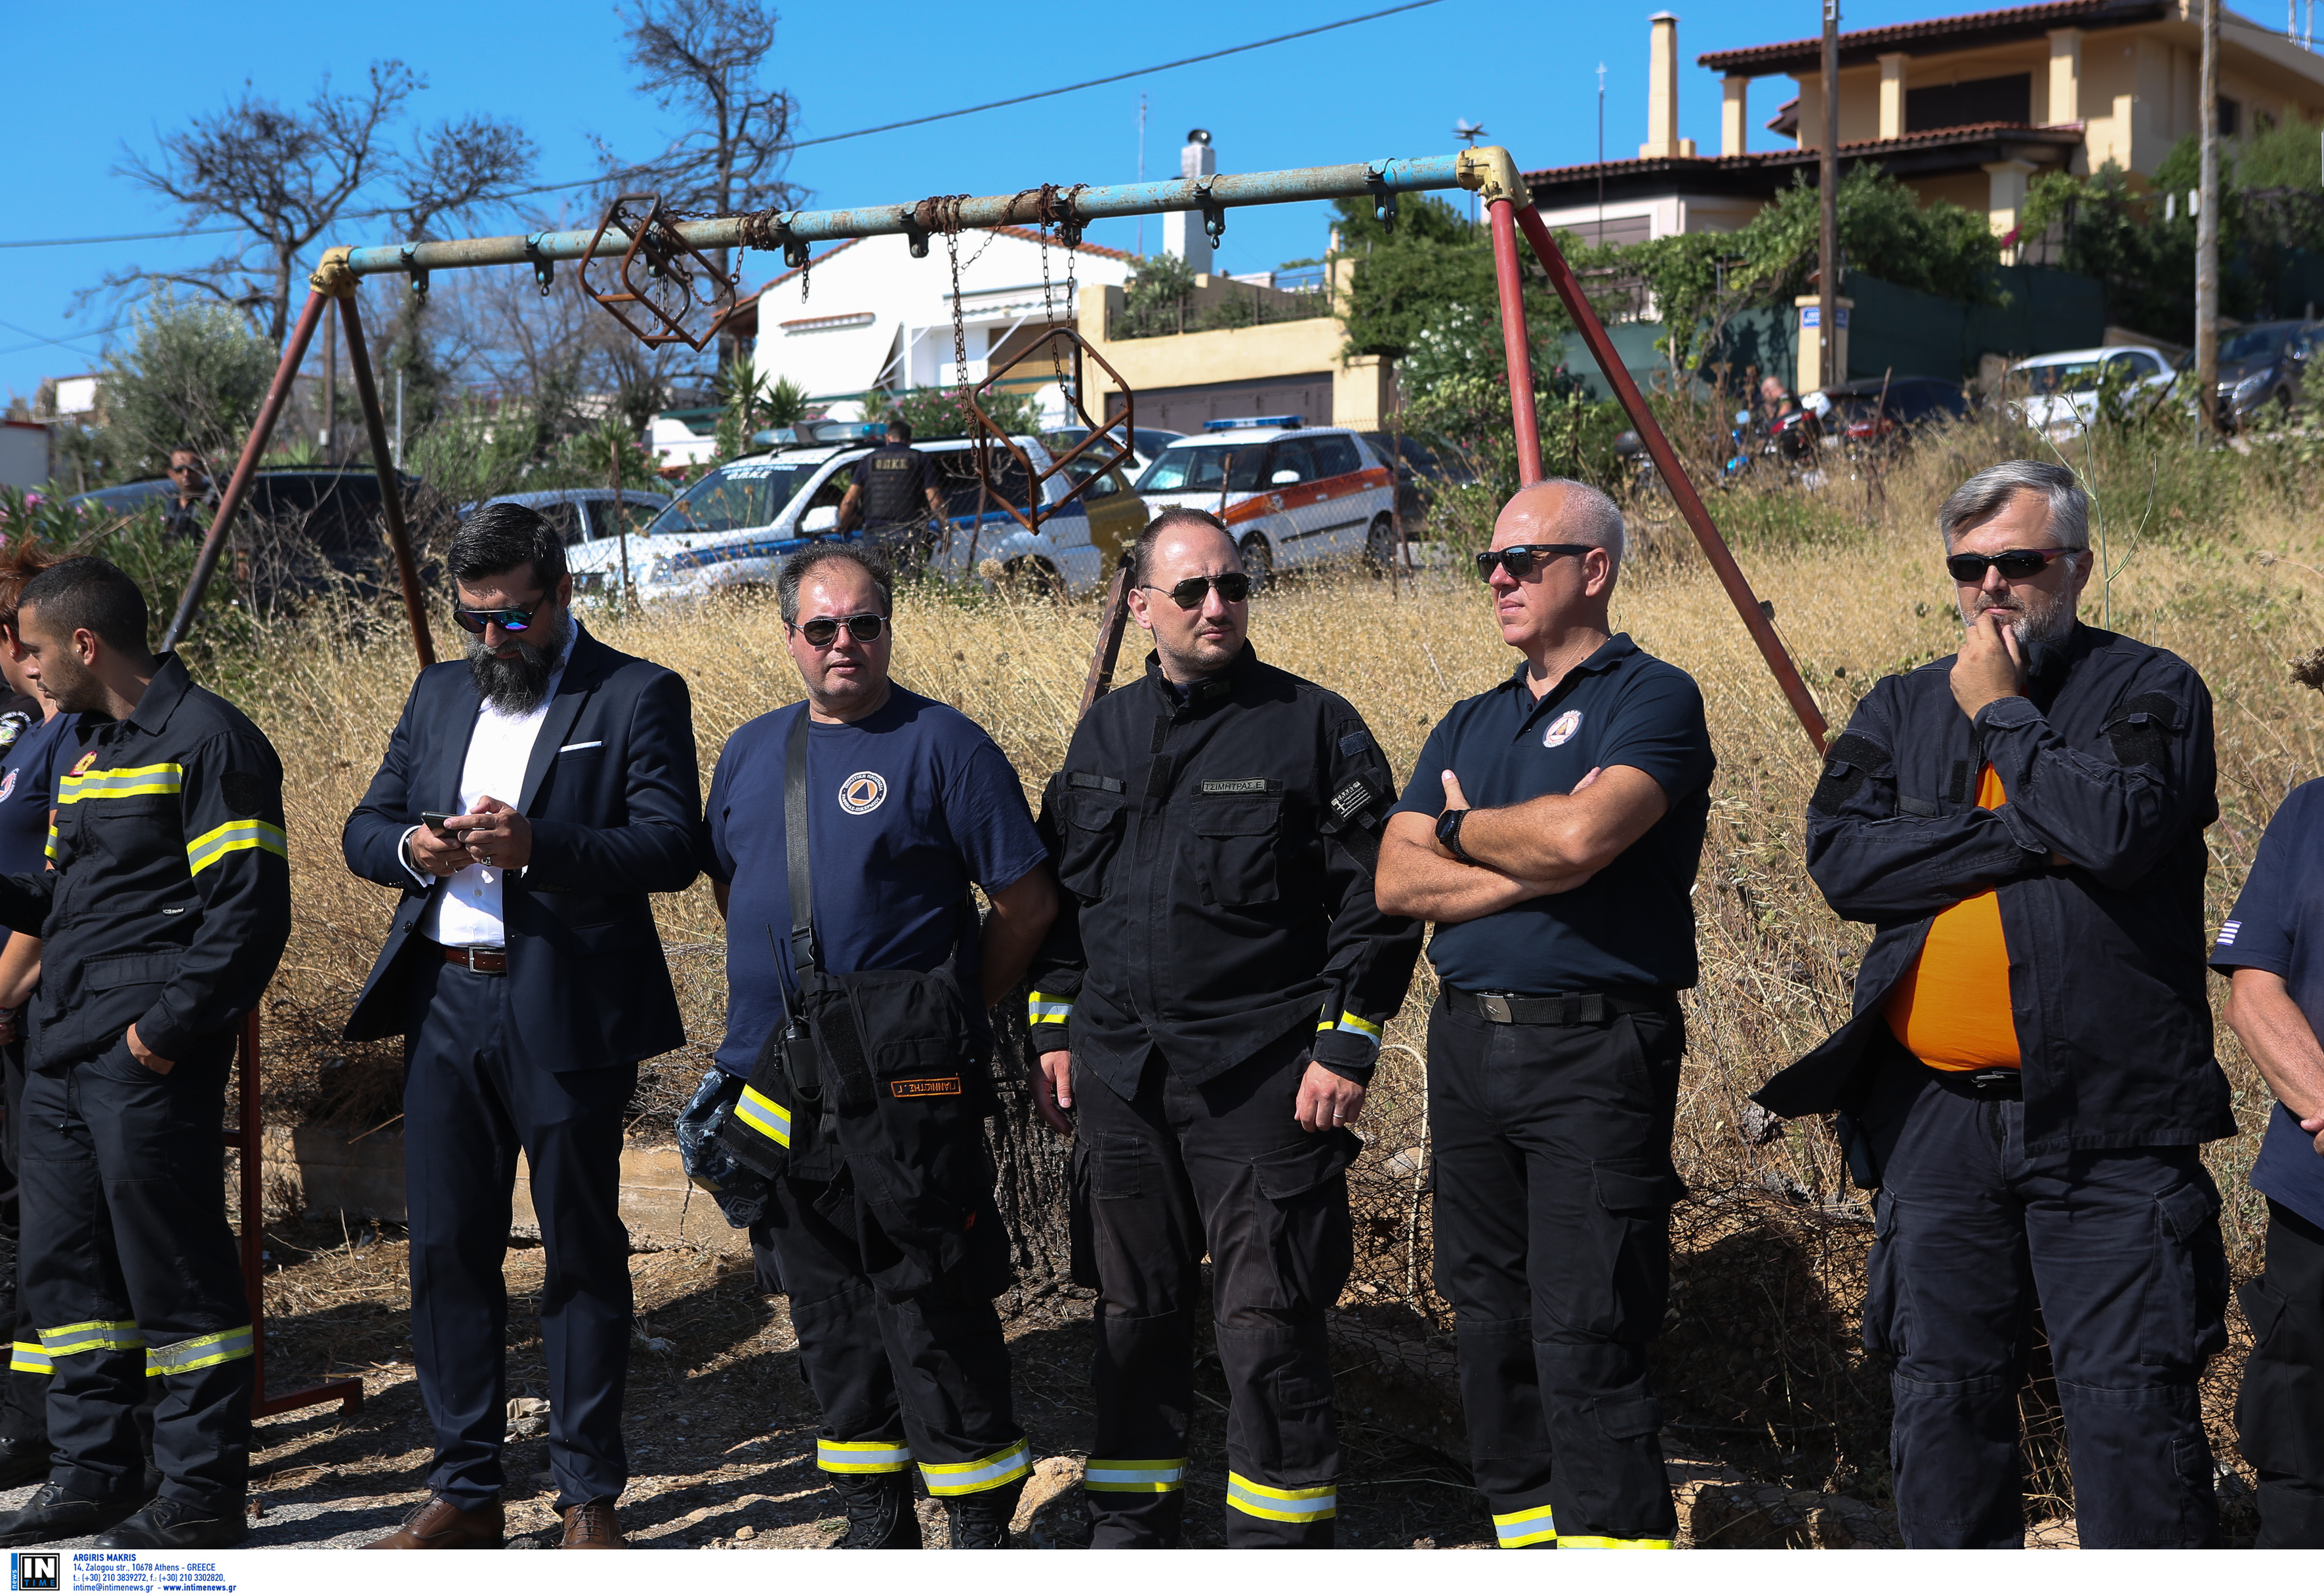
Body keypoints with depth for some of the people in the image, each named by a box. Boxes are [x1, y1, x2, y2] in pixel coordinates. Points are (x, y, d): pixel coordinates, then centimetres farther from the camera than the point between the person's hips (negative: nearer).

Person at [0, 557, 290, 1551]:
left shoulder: (206, 741, -10)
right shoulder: (94, 751, 19)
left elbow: (249, 911, -16)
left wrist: (168, 1027, -19)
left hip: (149, 1063, -10)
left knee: (175, 1276, -3)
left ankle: (202, 1497, 5)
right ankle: (94, 1475, 24)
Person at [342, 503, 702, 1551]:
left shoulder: (638, 696, -2)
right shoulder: (439, 693, 17)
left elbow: (671, 847, -12)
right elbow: (363, 827, 16)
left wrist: (536, 844, -24)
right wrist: (410, 847, -8)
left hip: (568, 1017, -5)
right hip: (445, 1004, 5)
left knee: (582, 1255, 3)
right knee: (447, 1248, 8)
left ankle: (589, 1499, 14)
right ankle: (464, 1492, 19)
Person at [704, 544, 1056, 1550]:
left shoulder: (943, 745, -4)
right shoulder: (752, 752, 13)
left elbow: (1027, 902, -5)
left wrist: (952, 1010, 1)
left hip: (906, 1090, -6)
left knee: (933, 1314, -4)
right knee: (828, 1315, 12)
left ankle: (981, 1528, 6)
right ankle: (874, 1524, 24)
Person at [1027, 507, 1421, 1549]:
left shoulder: (1313, 727, -3)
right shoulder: (1103, 735, 12)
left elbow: (1375, 899, -6)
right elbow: (1058, 895, 20)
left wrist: (1344, 1045, -11)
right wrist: (1054, 1032, 15)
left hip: (1263, 1079, -5)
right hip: (1118, 1074, 5)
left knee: (1267, 1323, -3)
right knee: (1133, 1315, 14)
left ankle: (1279, 1539, 10)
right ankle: (1129, 1525, 28)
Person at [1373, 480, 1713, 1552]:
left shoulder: (1652, 699, -3)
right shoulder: (1469, 726, 18)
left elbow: (1580, 832, -21)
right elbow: (1397, 881, 5)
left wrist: (1458, 827, -2)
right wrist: (1533, 870, -9)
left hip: (1593, 1049, -7)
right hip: (1467, 1041, 7)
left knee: (1587, 1342, -9)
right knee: (1492, 1327, 11)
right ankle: (1525, 1538, 22)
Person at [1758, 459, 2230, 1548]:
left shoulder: (2150, 689, 2)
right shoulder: (1900, 708, 13)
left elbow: (2115, 829, -18)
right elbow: (1842, 857, -4)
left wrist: (2002, 713, -6)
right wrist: (2024, 837, -11)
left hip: (2105, 1118, -4)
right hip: (1936, 1115, 4)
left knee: (2130, 1400, -4)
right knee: (1941, 1396, 11)